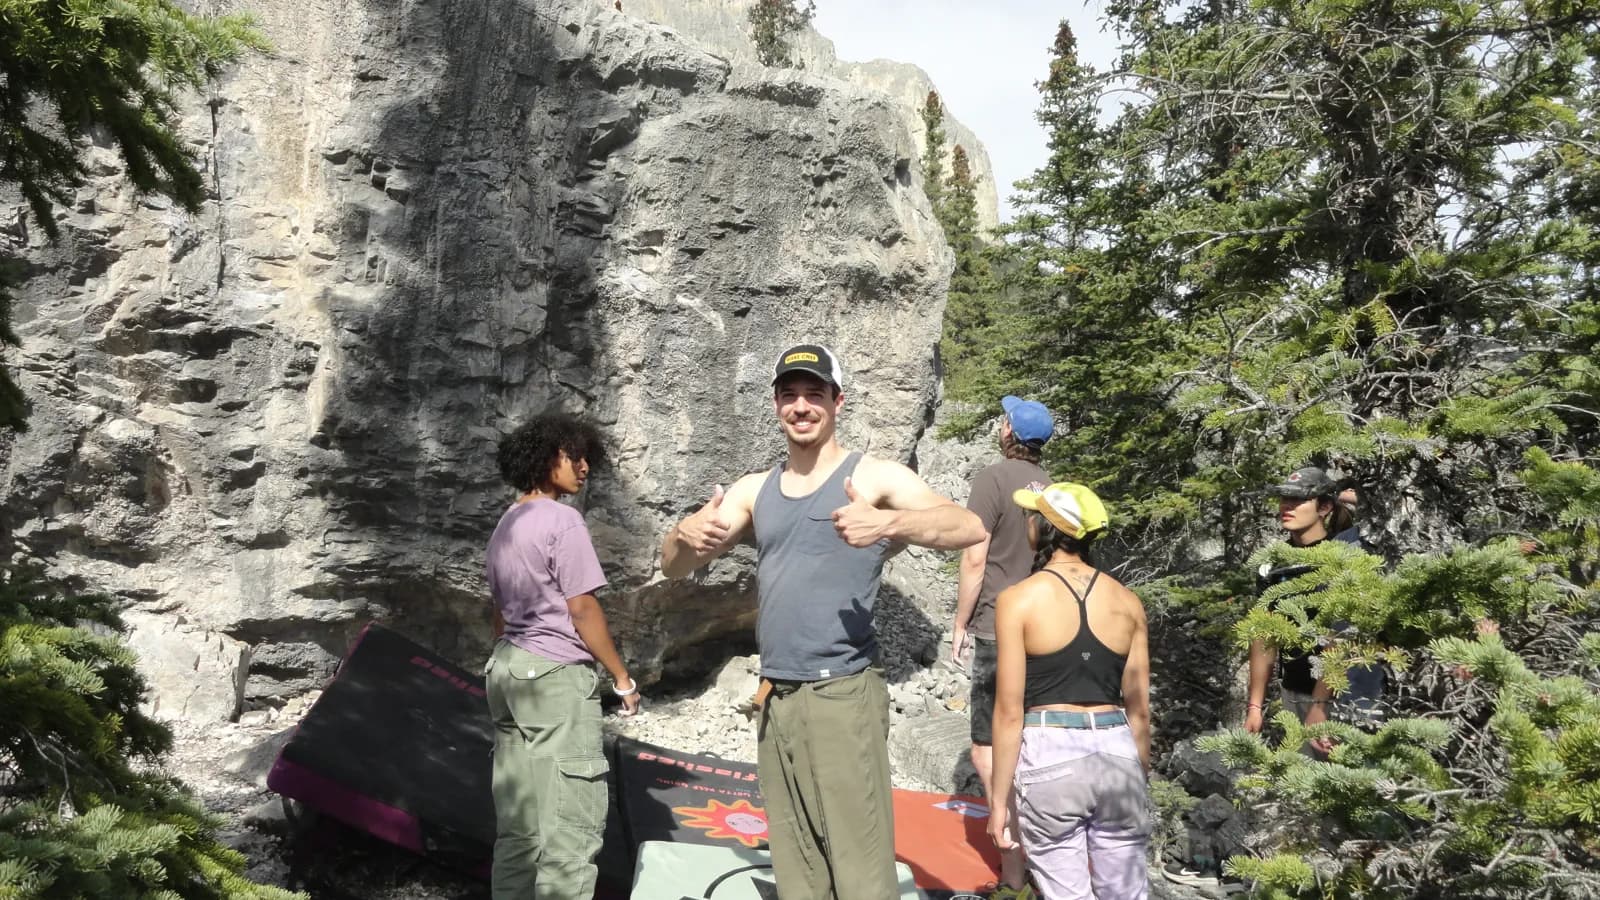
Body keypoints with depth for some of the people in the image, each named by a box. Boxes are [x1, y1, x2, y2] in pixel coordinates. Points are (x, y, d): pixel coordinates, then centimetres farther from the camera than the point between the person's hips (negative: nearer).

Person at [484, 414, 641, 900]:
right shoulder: (562, 519, -11)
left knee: (517, 818, 11)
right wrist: (622, 677, -5)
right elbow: (582, 609, -13)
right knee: (571, 818, -6)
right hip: (555, 674, -9)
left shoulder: (506, 525, 15)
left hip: (507, 668, 9)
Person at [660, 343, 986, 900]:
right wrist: (687, 535, -14)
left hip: (842, 696, -5)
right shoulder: (753, 491, 13)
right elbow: (673, 568, 10)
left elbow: (970, 529, -15)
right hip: (776, 702, 5)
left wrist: (889, 523, -33)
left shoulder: (873, 477, -2)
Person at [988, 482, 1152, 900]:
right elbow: (1139, 710, 8)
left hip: (1049, 756, -3)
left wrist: (999, 797, -2)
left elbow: (1010, 713, -9)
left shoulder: (1018, 600, -7)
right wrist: (1141, 780, 21)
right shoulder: (1126, 601, 4)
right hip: (1116, 754, 4)